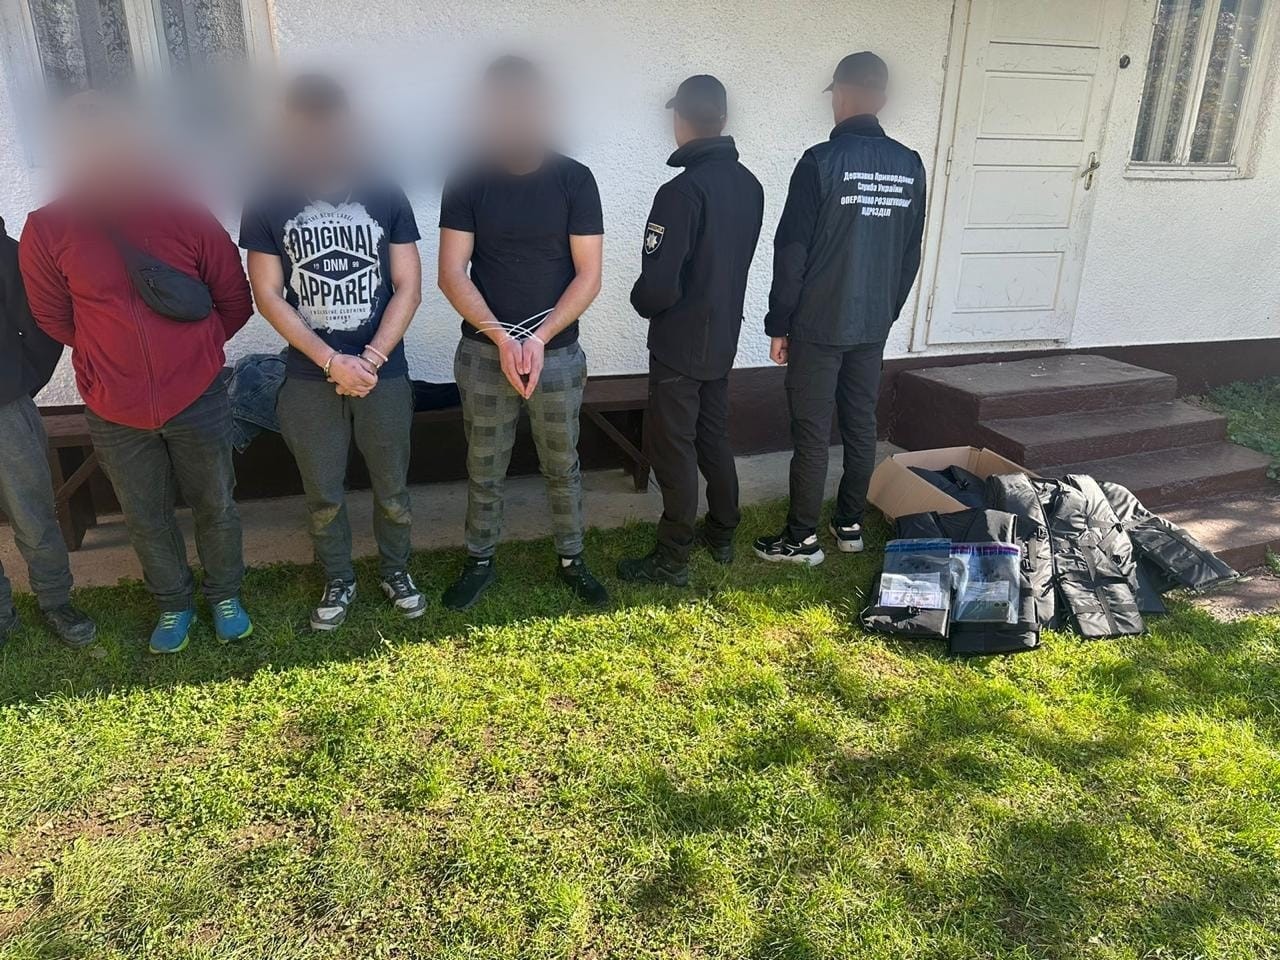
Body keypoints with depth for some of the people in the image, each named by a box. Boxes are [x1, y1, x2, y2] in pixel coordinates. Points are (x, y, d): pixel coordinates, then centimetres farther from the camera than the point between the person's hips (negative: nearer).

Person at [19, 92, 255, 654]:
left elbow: (234, 301, 1)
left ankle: (225, 596, 36)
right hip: (115, 413, 1)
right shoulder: (48, 229, -8)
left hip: (198, 400, -1)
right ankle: (173, 604, 37)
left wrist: (190, 350, 4)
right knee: (145, 518, 15)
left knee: (215, 507, 13)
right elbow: (52, 317, 6)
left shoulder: (186, 215, -10)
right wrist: (111, 355, 9)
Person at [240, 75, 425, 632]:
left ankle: (396, 572, 35)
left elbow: (408, 287, -3)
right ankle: (338, 582, 33)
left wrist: (370, 359, -13)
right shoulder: (267, 206, -2)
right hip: (309, 380, 0)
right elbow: (268, 297, -4)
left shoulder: (385, 197, -1)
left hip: (383, 373, 0)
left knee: (392, 490, 12)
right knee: (323, 497, 11)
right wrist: (332, 361, -13)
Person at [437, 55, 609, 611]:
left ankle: (571, 560, 31)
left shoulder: (574, 180, -4)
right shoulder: (467, 182, -3)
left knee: (562, 466, 13)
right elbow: (452, 274, -6)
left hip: (557, 352, 0)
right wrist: (501, 338, -18)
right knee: (484, 469, 12)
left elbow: (588, 276, -7)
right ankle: (479, 562, 30)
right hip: (483, 352, 1)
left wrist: (539, 338, -16)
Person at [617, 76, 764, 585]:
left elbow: (658, 285, -24)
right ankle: (722, 535, 32)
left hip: (679, 344, -7)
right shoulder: (750, 185, 2)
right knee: (714, 437, 19)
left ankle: (673, 558, 12)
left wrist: (642, 303, -3)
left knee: (673, 448, 3)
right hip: (723, 337, 7)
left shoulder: (681, 192, -22)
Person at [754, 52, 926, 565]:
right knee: (861, 425, 14)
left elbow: (791, 252, -13)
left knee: (812, 432, 2)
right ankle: (850, 524, 27)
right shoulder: (910, 165, 5)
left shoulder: (821, 161, -13)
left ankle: (802, 539, 11)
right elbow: (911, 253, 11)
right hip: (874, 325, 6)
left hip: (818, 326, -6)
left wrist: (779, 324, -5)